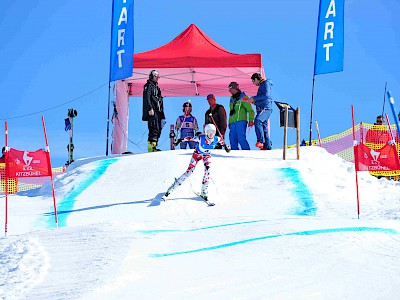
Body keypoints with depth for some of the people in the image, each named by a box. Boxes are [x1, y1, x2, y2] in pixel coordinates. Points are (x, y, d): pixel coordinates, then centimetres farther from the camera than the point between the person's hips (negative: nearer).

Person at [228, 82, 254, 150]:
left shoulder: (243, 97, 0)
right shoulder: (232, 99, 21)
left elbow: (250, 110, -3)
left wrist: (251, 120, -14)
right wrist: (229, 123, 23)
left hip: (241, 121, -7)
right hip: (233, 123, 7)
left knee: (241, 138, -18)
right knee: (232, 139, 2)